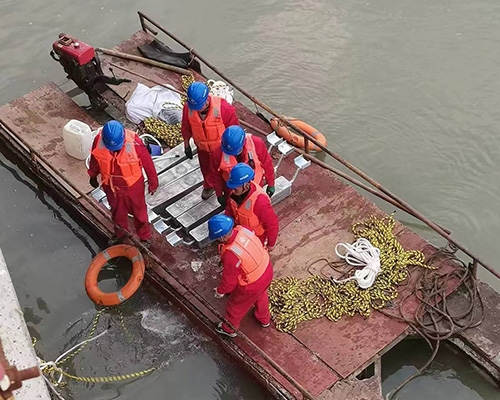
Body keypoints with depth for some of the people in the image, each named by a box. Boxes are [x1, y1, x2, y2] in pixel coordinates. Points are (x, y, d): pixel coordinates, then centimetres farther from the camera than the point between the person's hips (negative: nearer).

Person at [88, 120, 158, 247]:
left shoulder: (134, 142, -35)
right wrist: (93, 176, 13)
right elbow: (94, 159, -3)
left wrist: (153, 183, -6)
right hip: (111, 185, 3)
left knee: (139, 212, 21)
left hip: (133, 185, -2)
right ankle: (119, 233, 56)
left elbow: (148, 163, -18)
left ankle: (145, 237, 46)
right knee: (117, 211, 28)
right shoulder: (98, 140, -26)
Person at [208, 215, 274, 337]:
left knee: (236, 305, 24)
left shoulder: (230, 255, -39)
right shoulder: (242, 229, -20)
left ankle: (229, 329, 52)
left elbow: (229, 280, -23)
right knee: (261, 296, 37)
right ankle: (264, 319, 65)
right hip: (266, 270, 6)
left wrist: (220, 291, -2)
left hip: (252, 285, -6)